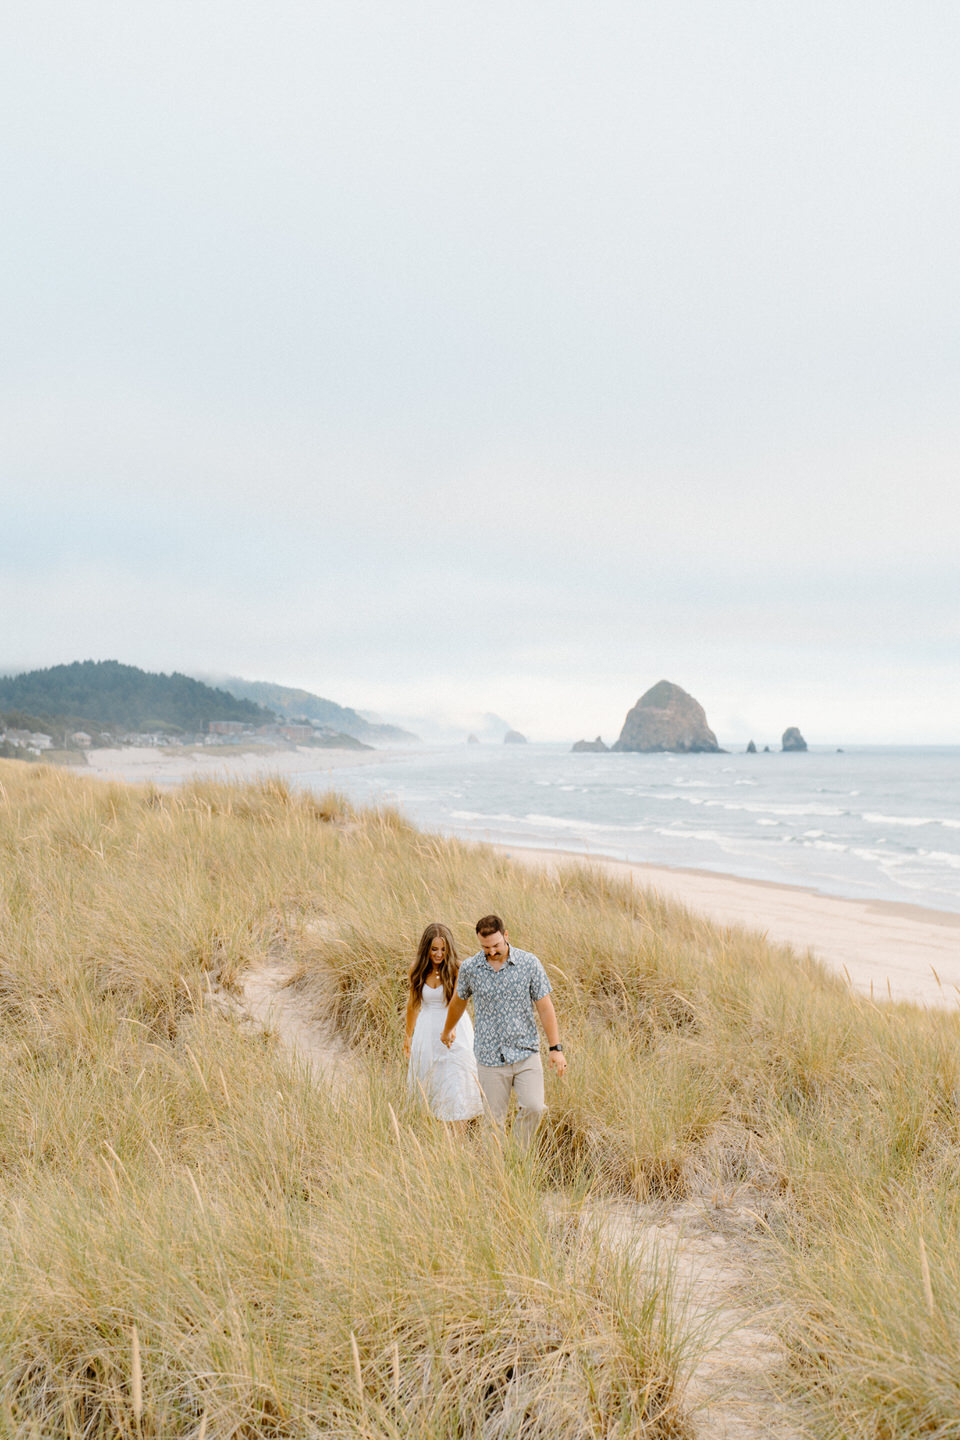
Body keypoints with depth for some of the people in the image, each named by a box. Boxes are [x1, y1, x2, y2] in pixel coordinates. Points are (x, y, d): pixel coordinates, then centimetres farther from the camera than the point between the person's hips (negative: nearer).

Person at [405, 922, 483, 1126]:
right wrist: (408, 1035, 15)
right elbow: (413, 1003, 8)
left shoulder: (456, 970, -14)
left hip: (455, 1034, -3)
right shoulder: (417, 969, -3)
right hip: (426, 1031, 4)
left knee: (456, 1088, -7)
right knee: (425, 1088, 10)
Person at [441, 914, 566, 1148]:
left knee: (534, 1107, -14)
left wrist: (556, 1048, -4)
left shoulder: (529, 963, -6)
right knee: (494, 1120, 4)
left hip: (526, 1052, -1)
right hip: (490, 1057, 1)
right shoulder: (469, 968, -3)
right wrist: (448, 1030, 31)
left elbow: (544, 1007, -1)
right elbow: (458, 1002, 16)